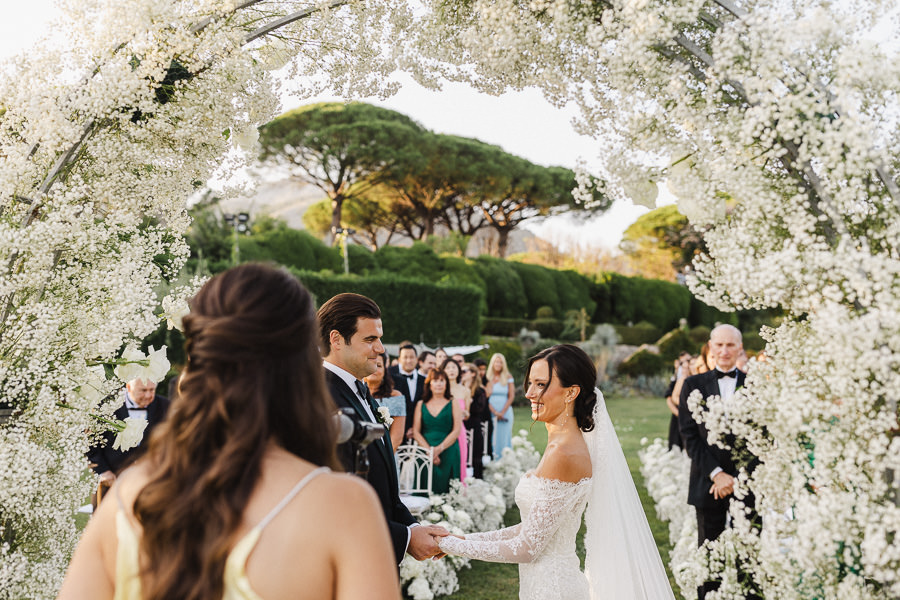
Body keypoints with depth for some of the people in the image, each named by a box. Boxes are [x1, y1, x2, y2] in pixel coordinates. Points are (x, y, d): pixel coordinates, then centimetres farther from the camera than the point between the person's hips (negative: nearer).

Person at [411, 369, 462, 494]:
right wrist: (429, 450, -11)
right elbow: (416, 432, 6)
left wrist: (439, 449, -14)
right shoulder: (421, 405, 13)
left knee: (446, 489, -14)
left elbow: (456, 431, -1)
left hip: (449, 454, -1)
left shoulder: (453, 404, 9)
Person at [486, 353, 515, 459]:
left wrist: (502, 412, -8)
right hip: (491, 413, 1)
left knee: (504, 438, -2)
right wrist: (495, 412, -9)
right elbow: (485, 397, 2)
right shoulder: (488, 378, 7)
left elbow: (511, 396, 1)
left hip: (505, 412, -1)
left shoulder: (508, 378, 6)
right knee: (492, 438, -3)